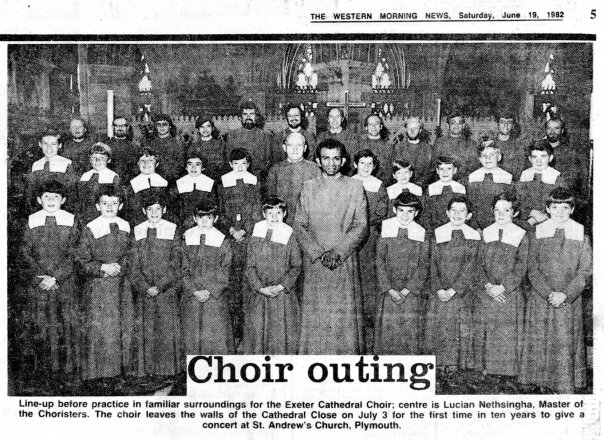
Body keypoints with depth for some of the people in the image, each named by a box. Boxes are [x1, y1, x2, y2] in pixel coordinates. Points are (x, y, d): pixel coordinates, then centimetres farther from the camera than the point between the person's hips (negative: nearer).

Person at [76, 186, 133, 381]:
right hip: (98, 286, -4)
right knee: (98, 330, -1)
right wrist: (103, 268, -16)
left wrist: (120, 266, -5)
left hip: (122, 284, 4)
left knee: (124, 327, 8)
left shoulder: (126, 227, 5)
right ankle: (98, 372, 10)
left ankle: (123, 368, 20)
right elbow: (82, 261, -4)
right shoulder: (90, 229, -5)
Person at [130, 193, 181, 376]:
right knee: (144, 332, 1)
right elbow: (133, 265, 4)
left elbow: (175, 265, -3)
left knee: (167, 329, -1)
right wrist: (145, 287, -9)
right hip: (143, 292, 2)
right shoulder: (137, 233, 7)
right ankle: (145, 368, 10)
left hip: (167, 291, -2)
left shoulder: (172, 231, 2)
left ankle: (167, 368, 8)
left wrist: (159, 286, -11)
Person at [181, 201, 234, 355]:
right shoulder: (186, 240, 5)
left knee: (217, 338, -2)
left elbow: (224, 272, 0)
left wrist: (209, 291, -12)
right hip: (191, 297, 1)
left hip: (216, 297, -1)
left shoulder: (222, 242, 2)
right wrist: (195, 291, -9)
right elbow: (183, 270, 3)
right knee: (192, 339, 3)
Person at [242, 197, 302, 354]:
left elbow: (297, 266, -1)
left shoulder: (289, 237, -2)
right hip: (258, 293, 1)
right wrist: (261, 288, -12)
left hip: (283, 293, -1)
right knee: (257, 331, 4)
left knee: (282, 333, 3)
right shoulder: (255, 236, 0)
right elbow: (250, 267, 0)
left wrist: (281, 286, -12)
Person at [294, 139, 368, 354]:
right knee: (315, 317, 1)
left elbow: (361, 226, 0)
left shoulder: (355, 187, 6)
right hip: (314, 262, 1)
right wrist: (318, 252, -9)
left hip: (345, 261, -1)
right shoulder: (308, 187, 9)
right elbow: (299, 225, 4)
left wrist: (338, 252, -11)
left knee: (346, 315, -1)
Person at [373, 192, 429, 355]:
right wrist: (390, 290, -10)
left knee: (410, 330, -4)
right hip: (388, 290, 0)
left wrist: (406, 291, -11)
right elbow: (379, 261, 0)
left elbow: (423, 266, -1)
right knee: (386, 330, -3)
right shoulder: (385, 233, 4)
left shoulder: (422, 236, 4)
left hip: (412, 291, 0)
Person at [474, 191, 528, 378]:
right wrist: (487, 285, -10)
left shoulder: (521, 236, 1)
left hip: (511, 294, -2)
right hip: (485, 293, 2)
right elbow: (479, 264, 4)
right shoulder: (484, 234, 8)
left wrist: (502, 287, -13)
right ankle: (485, 368, 14)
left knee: (508, 334, -2)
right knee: (484, 333, 2)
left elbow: (521, 268, -4)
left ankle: (507, 371, 9)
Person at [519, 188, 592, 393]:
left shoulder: (581, 236, 1)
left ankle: (567, 388, 9)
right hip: (540, 299, 1)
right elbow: (533, 270, -1)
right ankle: (545, 382, 18)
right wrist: (548, 293, -14)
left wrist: (566, 295, -13)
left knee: (567, 345, 0)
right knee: (540, 343, 4)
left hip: (570, 301, -1)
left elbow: (586, 272, -3)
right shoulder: (537, 234, 2)